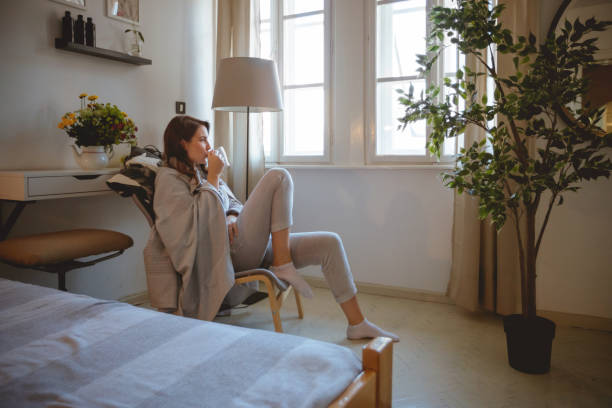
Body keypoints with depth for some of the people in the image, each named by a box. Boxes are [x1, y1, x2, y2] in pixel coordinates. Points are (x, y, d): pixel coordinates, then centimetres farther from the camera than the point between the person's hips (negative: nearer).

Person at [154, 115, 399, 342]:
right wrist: (213, 177, -9)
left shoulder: (202, 169, 24)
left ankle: (357, 324, 4)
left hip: (252, 248, 8)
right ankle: (283, 266, -19)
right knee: (278, 177, -19)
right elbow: (197, 219, -14)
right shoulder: (169, 177, 0)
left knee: (330, 243, -4)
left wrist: (232, 217, 0)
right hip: (228, 250, -8)